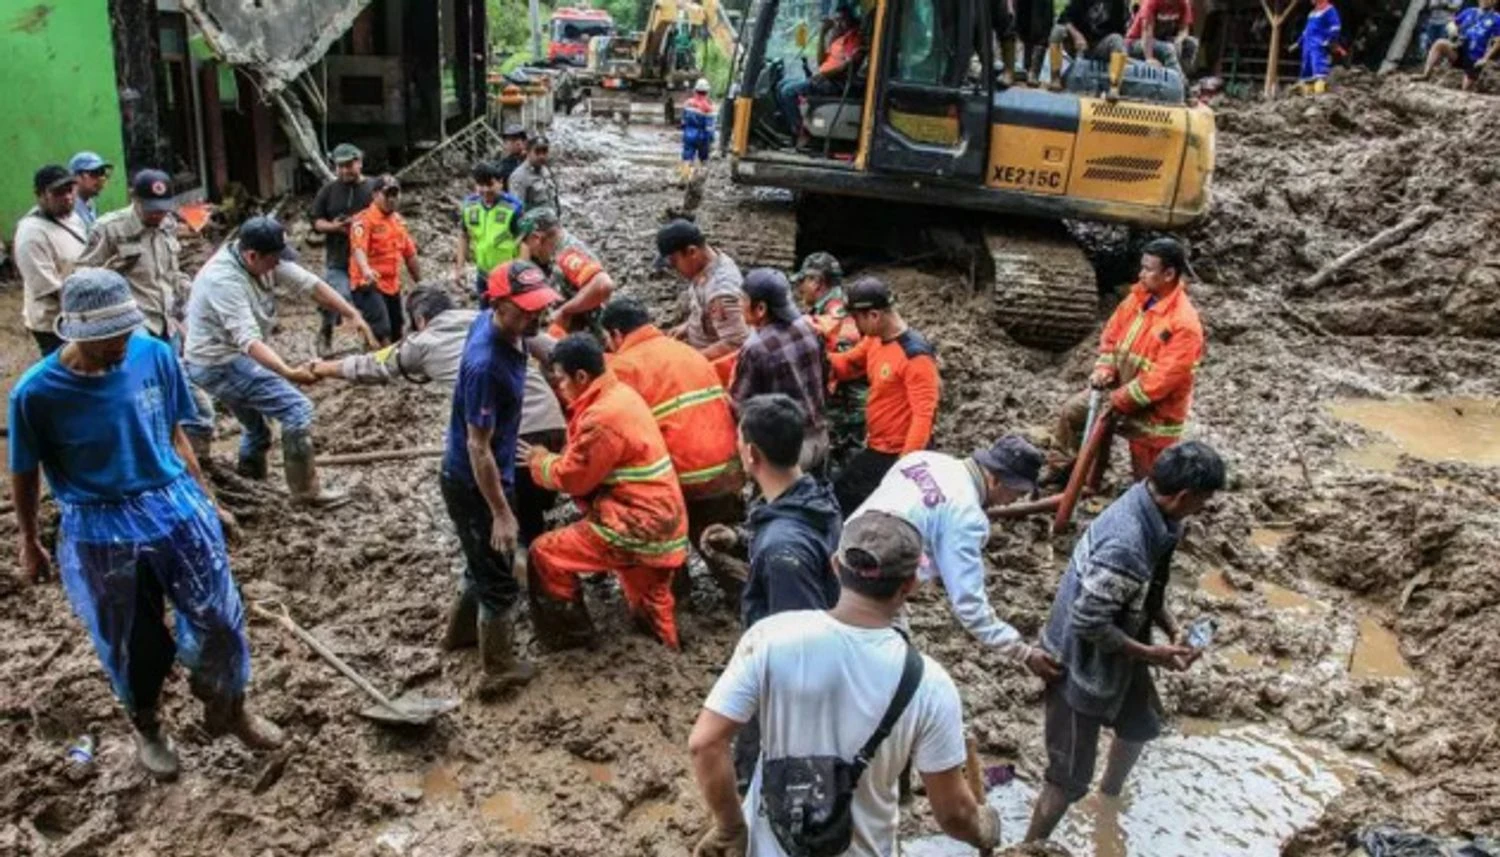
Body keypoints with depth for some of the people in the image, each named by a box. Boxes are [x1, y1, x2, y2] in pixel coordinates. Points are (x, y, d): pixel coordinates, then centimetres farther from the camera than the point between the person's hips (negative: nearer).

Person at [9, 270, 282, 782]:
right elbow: (25, 473, -3)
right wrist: (30, 544, 9)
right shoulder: (38, 392, -18)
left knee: (219, 619, 9)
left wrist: (203, 497, 12)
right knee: (133, 644, 14)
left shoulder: (155, 355, -11)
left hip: (177, 509, 2)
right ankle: (147, 729, 43)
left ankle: (229, 709, 37)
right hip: (101, 532, -2)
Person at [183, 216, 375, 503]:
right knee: (296, 409, -14)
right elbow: (249, 340, -38)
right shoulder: (224, 280, -31)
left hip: (227, 359, 9)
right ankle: (306, 491, -6)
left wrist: (353, 315, -15)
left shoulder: (263, 259, -6)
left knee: (257, 427, 25)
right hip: (219, 364, -9)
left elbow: (308, 283, -6)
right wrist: (289, 372, -51)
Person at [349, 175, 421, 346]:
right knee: (382, 332, -20)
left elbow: (410, 254, 21)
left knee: (396, 336, 13)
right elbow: (358, 247, -28)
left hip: (392, 286, 8)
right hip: (368, 285, -8)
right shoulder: (364, 219, -10)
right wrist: (366, 270, -47)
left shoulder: (399, 221, 14)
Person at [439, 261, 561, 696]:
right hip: (473, 483, -9)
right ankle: (500, 671, 28)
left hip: (489, 472, 9)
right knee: (499, 581, 9)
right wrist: (502, 514, -22)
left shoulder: (492, 323, -8)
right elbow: (478, 448, -28)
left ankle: (460, 630, 52)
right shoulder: (486, 365, -34)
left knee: (485, 562, 29)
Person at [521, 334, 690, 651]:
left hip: (639, 525, -9)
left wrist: (539, 461, 6)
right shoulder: (621, 394, 8)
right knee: (649, 600, 28)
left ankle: (568, 636, 12)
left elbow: (572, 478, -11)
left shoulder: (602, 418, -22)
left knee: (545, 554, -1)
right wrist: (550, 457, 7)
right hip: (658, 521, 10)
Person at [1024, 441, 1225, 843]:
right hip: (1081, 663, -10)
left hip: (1113, 653, 10)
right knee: (1069, 778, 1)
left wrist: (1172, 627, -3)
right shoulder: (1125, 545, -36)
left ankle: (1110, 799, 59)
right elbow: (1088, 624, -30)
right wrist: (1150, 654, -19)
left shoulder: (1150, 509, -7)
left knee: (1142, 724, 32)